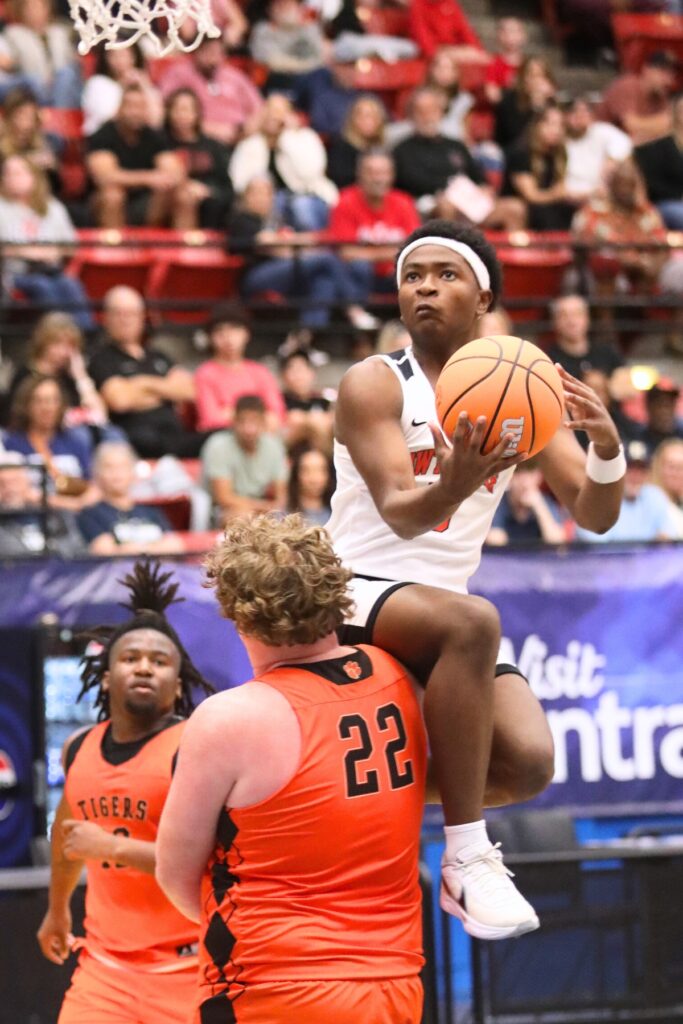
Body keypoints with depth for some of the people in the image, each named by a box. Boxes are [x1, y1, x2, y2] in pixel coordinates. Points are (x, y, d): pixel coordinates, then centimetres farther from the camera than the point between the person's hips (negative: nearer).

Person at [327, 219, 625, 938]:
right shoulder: (375, 385, -7)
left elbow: (594, 516, 0)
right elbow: (400, 513, -20)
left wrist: (607, 447, -23)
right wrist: (454, 486, -44)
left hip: (443, 609, 5)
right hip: (353, 592, -5)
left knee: (529, 762, -19)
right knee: (472, 621, -37)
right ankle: (465, 860, -30)